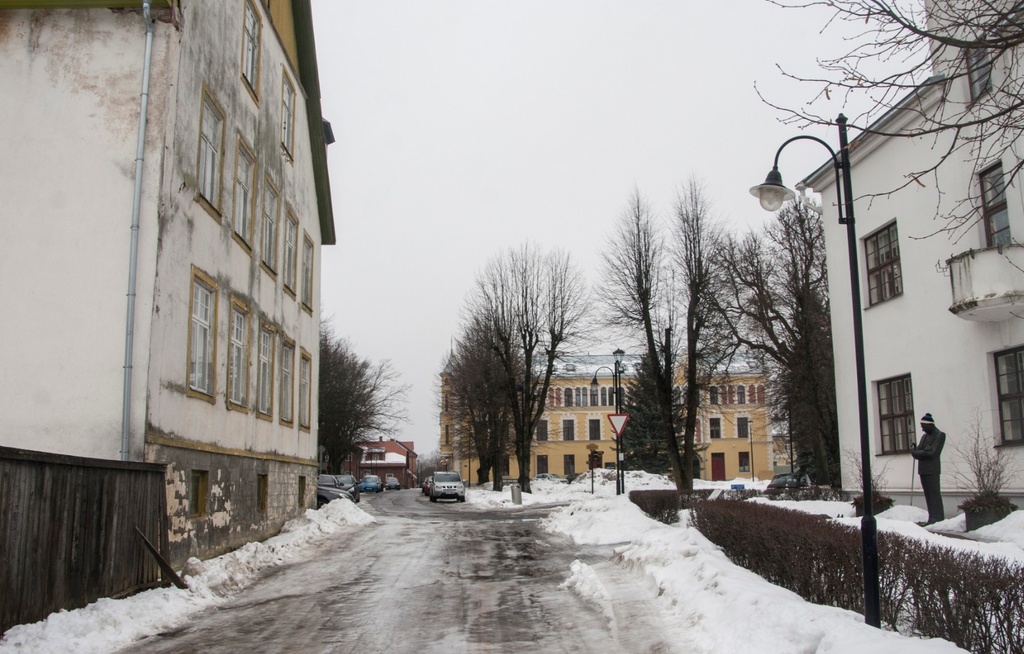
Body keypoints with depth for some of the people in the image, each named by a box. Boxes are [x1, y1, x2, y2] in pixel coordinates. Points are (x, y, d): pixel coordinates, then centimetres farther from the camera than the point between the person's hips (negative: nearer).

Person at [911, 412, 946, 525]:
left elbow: (932, 453, -13)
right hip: (922, 469, 7)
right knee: (928, 494, 5)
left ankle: (937, 517, -6)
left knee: (934, 493, -7)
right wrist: (914, 449, -9)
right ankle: (932, 517, 5)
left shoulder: (939, 435, -3)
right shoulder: (924, 436, 20)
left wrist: (916, 452, -7)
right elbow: (915, 452, 13)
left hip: (932, 470, -7)